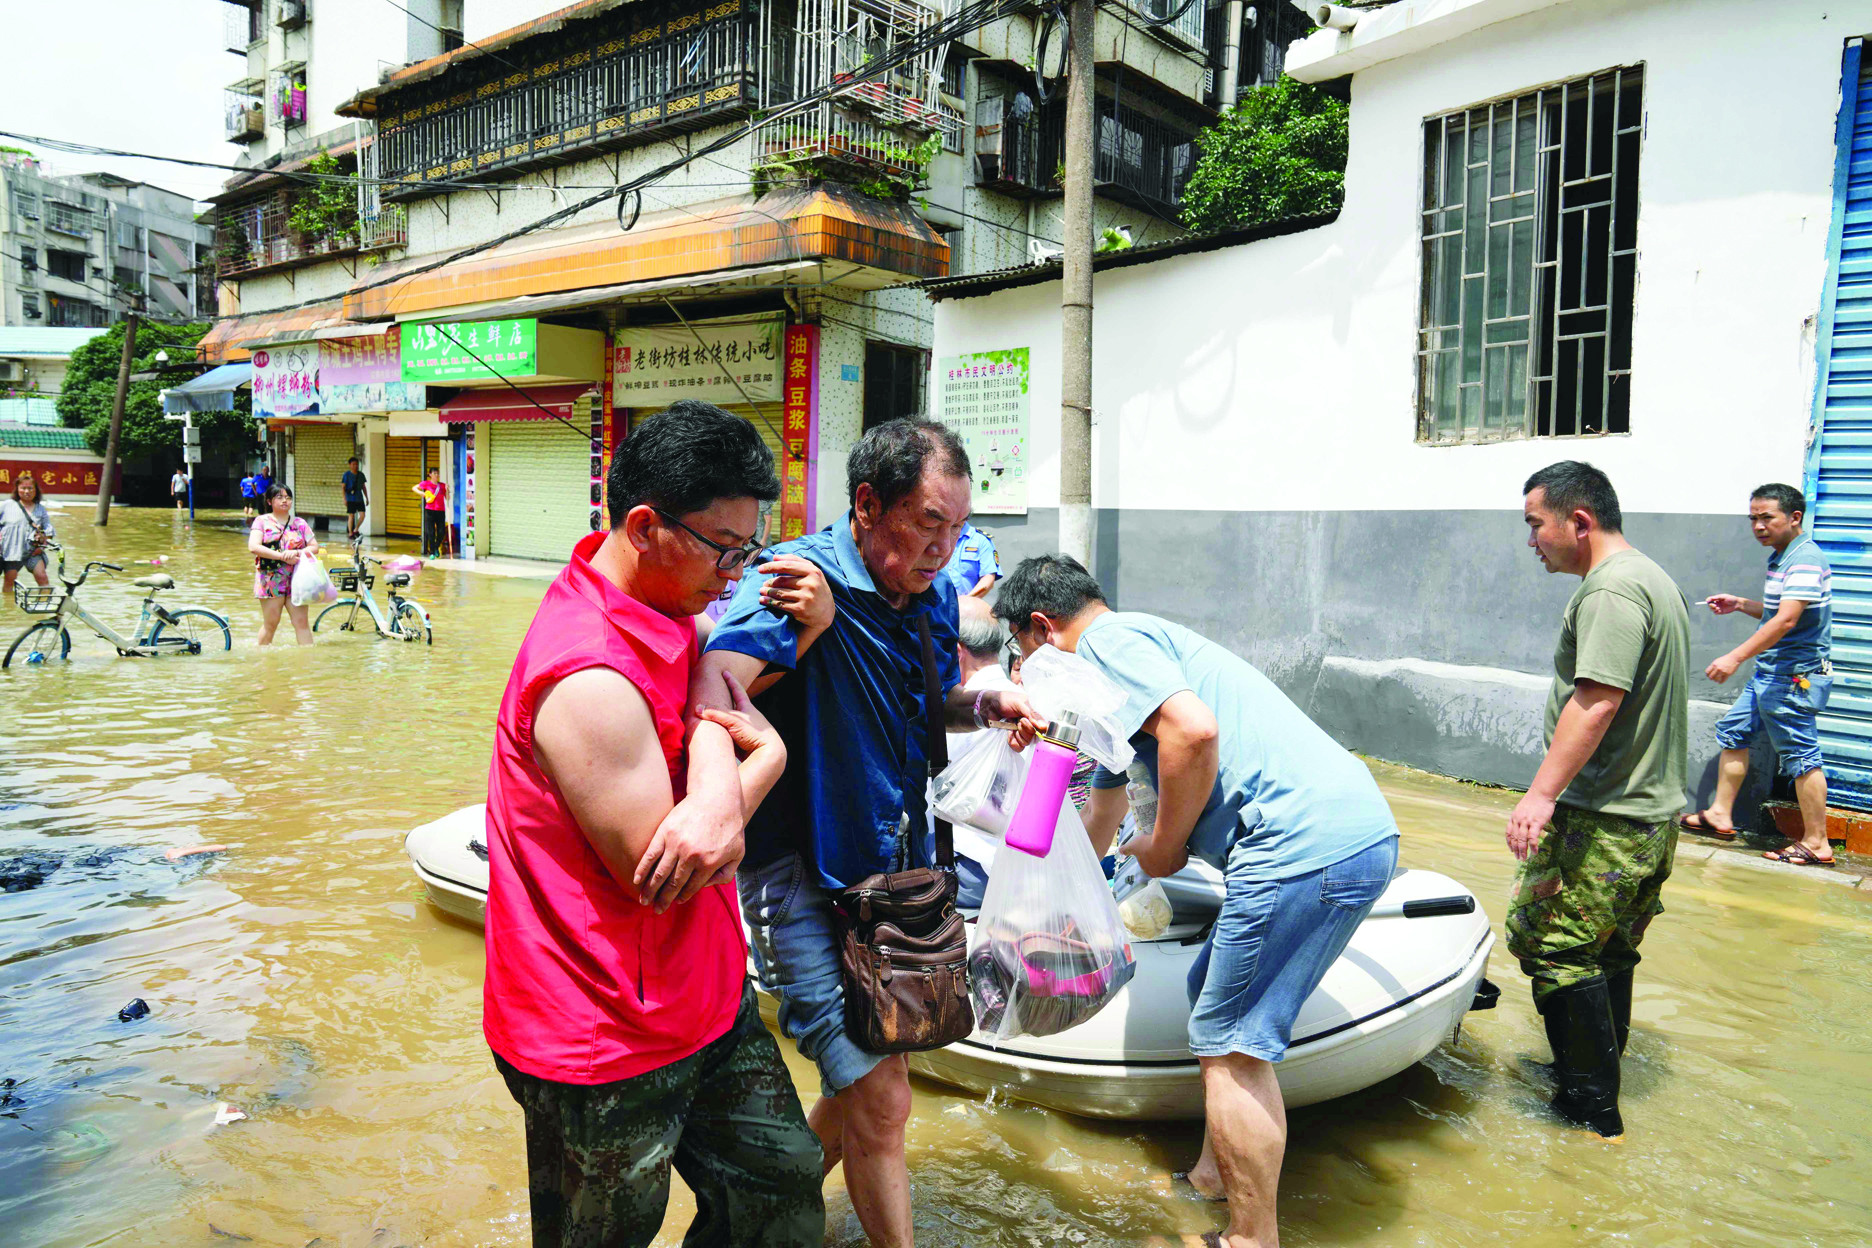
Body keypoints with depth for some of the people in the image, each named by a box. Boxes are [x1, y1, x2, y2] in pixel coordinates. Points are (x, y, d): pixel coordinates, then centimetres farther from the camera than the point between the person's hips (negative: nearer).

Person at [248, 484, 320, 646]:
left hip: (296, 580, 2)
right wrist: (283, 555, -18)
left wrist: (298, 553, -14)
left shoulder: (300, 523, 11)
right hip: (271, 579, -2)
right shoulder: (262, 521, 3)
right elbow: (253, 547, -10)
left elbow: (315, 547, 7)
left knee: (302, 622, -3)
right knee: (271, 624, 3)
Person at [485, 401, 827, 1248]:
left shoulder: (670, 621, 2)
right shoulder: (589, 680, -29)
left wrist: (744, 782, -21)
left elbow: (769, 742, 3)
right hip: (608, 1048, -8)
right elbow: (662, 875, -25)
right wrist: (711, 710, -15)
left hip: (705, 1000, 8)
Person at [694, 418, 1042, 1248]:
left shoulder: (934, 594, 3)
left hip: (898, 864, 8)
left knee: (867, 1082, 22)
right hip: (805, 875, -8)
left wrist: (988, 704, -4)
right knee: (880, 1101, -7)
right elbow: (716, 682, -39)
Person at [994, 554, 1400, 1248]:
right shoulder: (1136, 646, 29)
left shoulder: (1106, 639, -2)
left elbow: (1193, 730, -23)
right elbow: (1102, 815, 43)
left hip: (1307, 845, -10)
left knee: (1231, 1047, 0)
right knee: (1213, 995, 22)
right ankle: (1216, 1172, 36)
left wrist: (1163, 845, -6)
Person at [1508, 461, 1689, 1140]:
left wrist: (1542, 793, -32)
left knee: (1550, 943, -5)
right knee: (1610, 952, 19)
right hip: (1654, 809, 11)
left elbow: (1597, 701, -28)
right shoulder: (1654, 578, 17)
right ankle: (1600, 1076, 32)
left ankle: (1592, 1107, 2)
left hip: (1604, 819, -11)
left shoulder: (1610, 591, -17)